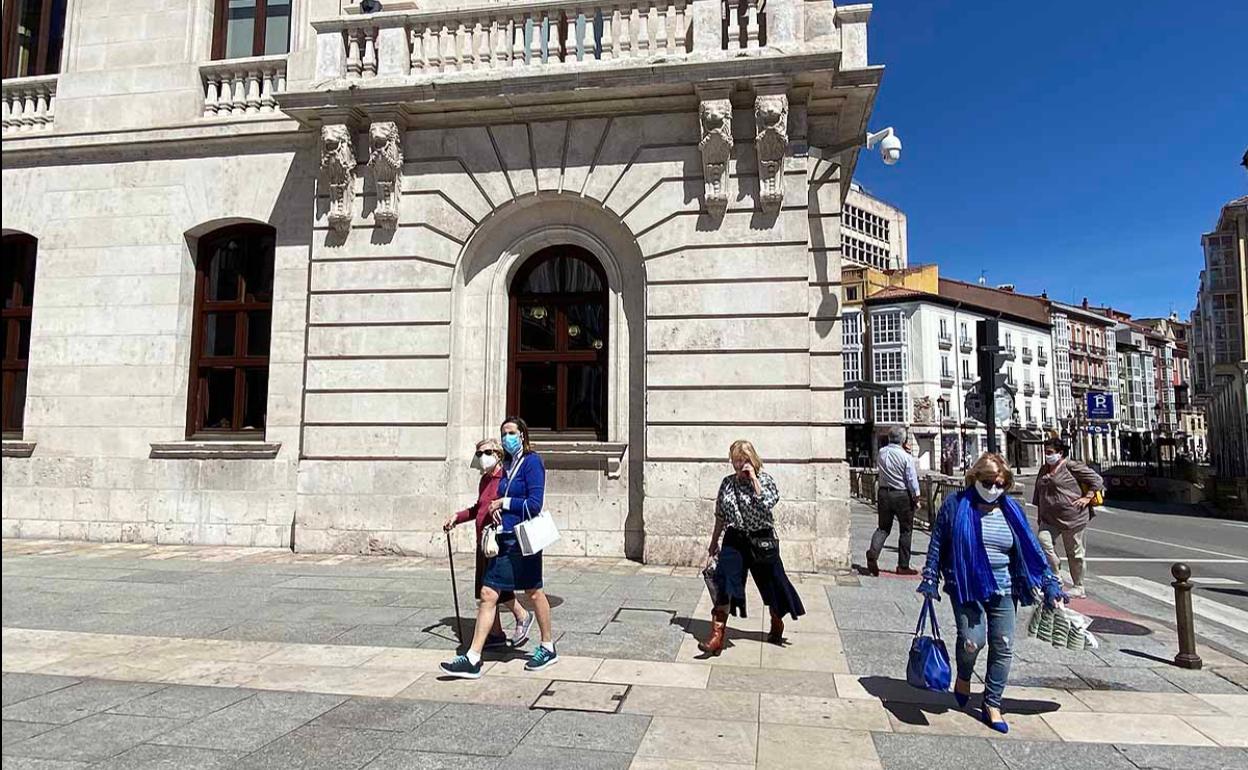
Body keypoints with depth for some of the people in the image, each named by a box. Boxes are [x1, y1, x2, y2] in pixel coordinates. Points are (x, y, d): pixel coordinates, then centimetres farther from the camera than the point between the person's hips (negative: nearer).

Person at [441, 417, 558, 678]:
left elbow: (534, 504, -17)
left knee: (534, 593, 8)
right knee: (488, 594, 2)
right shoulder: (508, 464, 13)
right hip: (505, 538, 8)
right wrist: (495, 508, 3)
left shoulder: (532, 461, -11)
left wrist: (503, 503, -9)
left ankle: (548, 649, 27)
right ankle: (473, 659, 5)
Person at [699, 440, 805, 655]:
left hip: (761, 539, -2)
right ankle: (717, 636, -13)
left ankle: (777, 625, 40)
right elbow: (721, 516, 13)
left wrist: (753, 478, -19)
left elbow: (767, 503, -24)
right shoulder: (727, 482, 6)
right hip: (734, 540, 2)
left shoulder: (765, 479, -4)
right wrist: (714, 543, 15)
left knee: (771, 583, 11)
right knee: (723, 584, -13)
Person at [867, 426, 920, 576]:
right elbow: (912, 480, -11)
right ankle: (903, 566, 14)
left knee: (883, 527, 13)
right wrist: (916, 497, -1)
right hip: (902, 496, -4)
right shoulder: (906, 457, -14)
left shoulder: (881, 453, -2)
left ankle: (873, 552, -11)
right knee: (905, 530, 9)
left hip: (884, 493, 4)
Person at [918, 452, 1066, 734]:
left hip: (1003, 590, 4)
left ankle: (992, 705, 20)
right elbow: (937, 544, 2)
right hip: (966, 588, -3)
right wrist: (930, 580, -1)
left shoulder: (1012, 510, 6)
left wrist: (1050, 584, 5)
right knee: (972, 640, -15)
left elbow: (1031, 549, 10)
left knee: (1003, 648, 4)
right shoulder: (956, 505, -3)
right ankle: (964, 676, 20)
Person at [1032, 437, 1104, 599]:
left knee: (1075, 552, 5)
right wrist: (1040, 515, 19)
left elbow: (1097, 480, -5)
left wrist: (1087, 497, -12)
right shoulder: (1044, 470, 13)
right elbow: (1039, 495, 20)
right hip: (1049, 519, 6)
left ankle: (1078, 587, 19)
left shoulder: (1072, 466, -7)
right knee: (1043, 540, -16)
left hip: (1073, 517, -6)